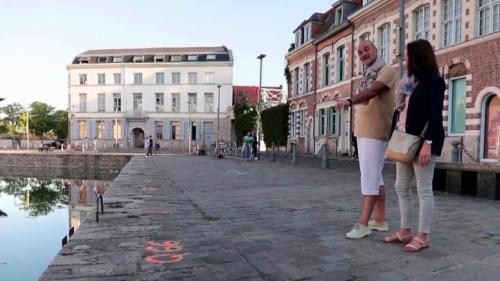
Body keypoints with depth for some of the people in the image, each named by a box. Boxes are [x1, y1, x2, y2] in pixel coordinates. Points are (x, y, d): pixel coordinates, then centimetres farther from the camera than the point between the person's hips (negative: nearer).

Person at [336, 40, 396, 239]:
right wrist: (358, 126, 11)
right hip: (363, 131, 9)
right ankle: (380, 220, 19)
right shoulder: (367, 75, 19)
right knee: (375, 176, 11)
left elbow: (372, 91, -26)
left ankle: (363, 224, -9)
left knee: (369, 177, -11)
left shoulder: (386, 71, -6)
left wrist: (349, 101, -42)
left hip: (375, 132, -9)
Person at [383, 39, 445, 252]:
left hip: (423, 141, -9)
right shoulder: (414, 82, 20)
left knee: (424, 189, -4)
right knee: (401, 187, 9)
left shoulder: (434, 81, -6)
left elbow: (435, 116, -16)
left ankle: (423, 236, 3)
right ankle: (405, 231, 17)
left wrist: (428, 143, -24)